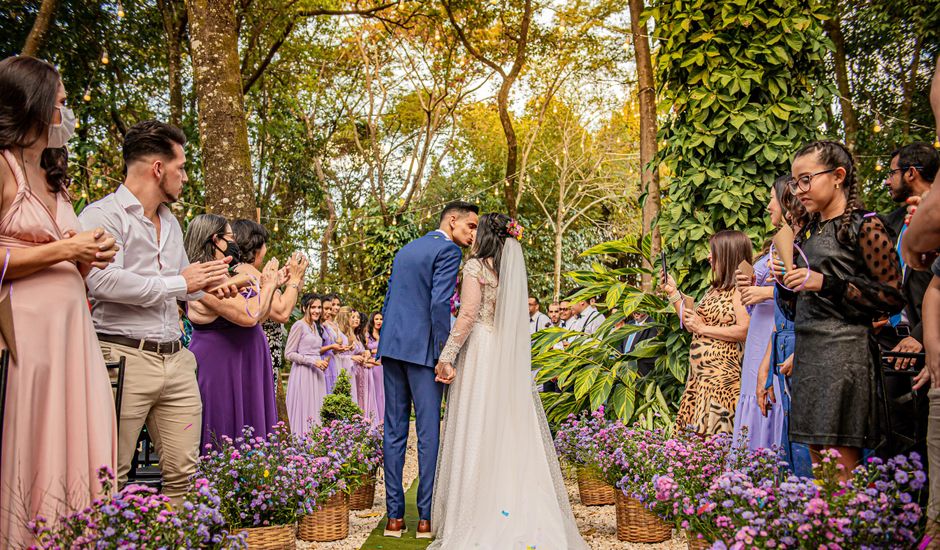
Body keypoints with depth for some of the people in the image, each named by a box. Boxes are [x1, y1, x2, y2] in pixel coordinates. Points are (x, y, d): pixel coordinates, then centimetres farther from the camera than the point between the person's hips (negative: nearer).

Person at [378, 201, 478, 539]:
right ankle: (425, 518, 2)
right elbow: (439, 304, -16)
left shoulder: (405, 250, 19)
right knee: (429, 432, -1)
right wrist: (444, 355, -14)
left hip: (392, 347, 7)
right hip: (422, 349, -7)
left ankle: (394, 516, 10)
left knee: (394, 431, 7)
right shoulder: (448, 250, -6)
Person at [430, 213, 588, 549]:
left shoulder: (476, 266, -6)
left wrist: (446, 356, -12)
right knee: (511, 431, 7)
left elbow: (468, 316, -14)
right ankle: (523, 518, 9)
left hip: (480, 353, -6)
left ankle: (479, 521, -1)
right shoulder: (513, 268, 14)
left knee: (478, 431, -3)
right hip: (510, 357, 6)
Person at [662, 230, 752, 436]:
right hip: (699, 374, 9)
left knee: (714, 434, -10)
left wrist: (704, 328, -13)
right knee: (692, 435, 6)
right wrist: (673, 292, 19)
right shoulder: (715, 289, 21)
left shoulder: (740, 289, -8)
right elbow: (691, 325, 24)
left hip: (721, 374, -9)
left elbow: (744, 331, -20)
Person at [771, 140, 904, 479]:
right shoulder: (809, 229, 17)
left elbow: (893, 295, -10)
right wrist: (785, 284, 2)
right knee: (817, 463, 9)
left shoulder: (864, 226, -4)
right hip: (807, 352, 7)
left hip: (844, 349, -7)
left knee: (842, 468, -7)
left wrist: (827, 284, -15)